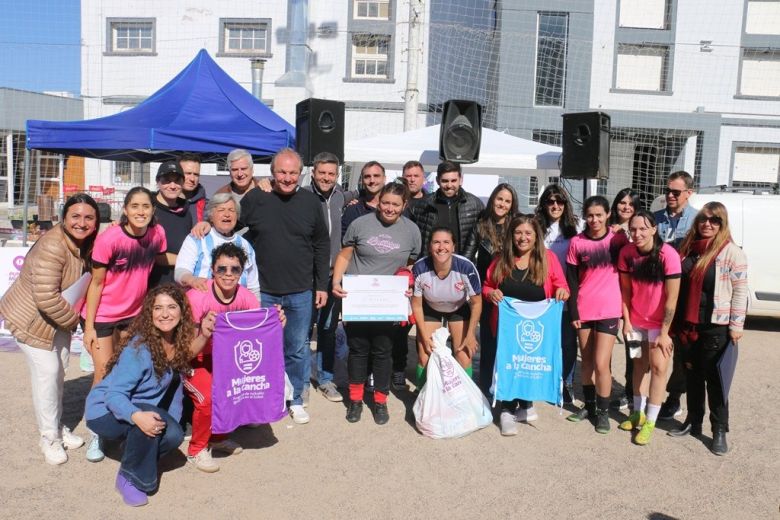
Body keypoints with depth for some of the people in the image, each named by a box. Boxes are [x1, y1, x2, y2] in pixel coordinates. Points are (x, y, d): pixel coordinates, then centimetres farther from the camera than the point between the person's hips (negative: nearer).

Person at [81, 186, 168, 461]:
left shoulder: (157, 233, -11)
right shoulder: (108, 238, -23)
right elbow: (96, 283, -15)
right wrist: (89, 326, -14)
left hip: (134, 313, 4)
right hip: (102, 315, -4)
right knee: (105, 374, 0)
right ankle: (97, 433, 19)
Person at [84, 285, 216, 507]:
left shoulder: (178, 342, -10)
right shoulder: (139, 348, -28)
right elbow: (114, 395, -30)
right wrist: (137, 416, -49)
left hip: (141, 408, 6)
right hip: (105, 410, -5)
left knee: (173, 435, -21)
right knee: (149, 419, -34)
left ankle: (138, 454, 10)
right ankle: (130, 478, -12)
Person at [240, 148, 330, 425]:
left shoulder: (311, 202, 0)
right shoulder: (255, 199, -4)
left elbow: (322, 246, 6)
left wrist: (321, 284, 4)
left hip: (300, 293, 1)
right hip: (262, 291, -1)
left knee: (297, 349, 11)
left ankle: (295, 399, 28)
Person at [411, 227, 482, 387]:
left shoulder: (466, 267, -34)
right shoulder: (419, 268, -31)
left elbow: (476, 303, -17)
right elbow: (417, 304, -14)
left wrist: (470, 335, -13)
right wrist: (425, 336, -11)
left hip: (459, 309, 0)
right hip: (430, 309, 1)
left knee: (464, 358, -5)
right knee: (425, 357, 0)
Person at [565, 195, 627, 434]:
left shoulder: (618, 239, -4)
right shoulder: (577, 242, -2)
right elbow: (572, 280, 1)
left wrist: (624, 307, -1)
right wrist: (573, 311, -4)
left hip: (608, 310, -2)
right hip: (583, 311, 2)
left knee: (601, 364, -5)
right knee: (587, 360, 13)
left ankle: (603, 411, 12)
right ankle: (589, 405, 29)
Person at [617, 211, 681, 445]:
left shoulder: (668, 255, -23)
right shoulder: (626, 252, -10)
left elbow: (672, 298, -20)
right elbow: (625, 289, -1)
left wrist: (664, 332, -18)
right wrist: (626, 321, -2)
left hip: (660, 321, -4)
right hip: (636, 320, 4)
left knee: (658, 367, -2)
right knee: (640, 364, 16)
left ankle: (650, 422, 9)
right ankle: (638, 412, 30)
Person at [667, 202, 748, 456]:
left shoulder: (731, 251, -9)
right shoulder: (688, 247, 8)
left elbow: (740, 291, -10)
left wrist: (736, 325, -12)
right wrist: (676, 320, 12)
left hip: (716, 326, -5)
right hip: (688, 324, 6)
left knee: (714, 377, 2)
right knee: (692, 374, 15)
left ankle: (719, 431, 15)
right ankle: (693, 421, 29)